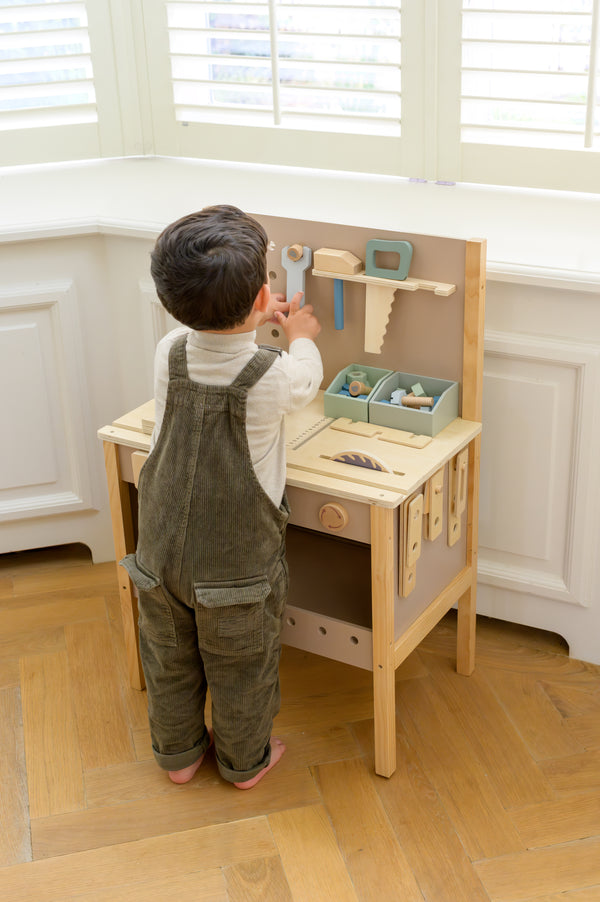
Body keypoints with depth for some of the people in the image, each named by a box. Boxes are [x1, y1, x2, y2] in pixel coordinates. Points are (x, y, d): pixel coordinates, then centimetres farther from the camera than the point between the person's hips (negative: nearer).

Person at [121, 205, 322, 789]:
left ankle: (177, 754, 45)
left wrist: (252, 322, 24)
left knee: (170, 661, 24)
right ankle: (245, 762, 40)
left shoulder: (169, 353, -14)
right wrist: (300, 335, 20)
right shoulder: (273, 378, -25)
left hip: (162, 549, 4)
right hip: (237, 562, -4)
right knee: (241, 671, 19)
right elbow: (306, 380, 1)